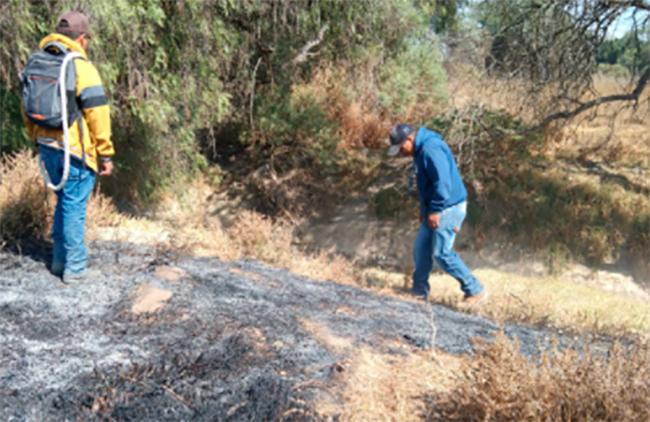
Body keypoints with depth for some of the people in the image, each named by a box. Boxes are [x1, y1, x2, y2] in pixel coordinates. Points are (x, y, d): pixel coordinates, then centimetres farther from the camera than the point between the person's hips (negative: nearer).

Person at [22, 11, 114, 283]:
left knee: (64, 202, 21)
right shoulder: (82, 68, -13)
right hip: (75, 152, -7)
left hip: (48, 148, 7)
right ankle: (74, 268, 11)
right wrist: (106, 155, -10)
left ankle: (59, 260, 29)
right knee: (74, 207, 3)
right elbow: (98, 115, -16)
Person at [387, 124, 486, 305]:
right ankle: (419, 291, 24)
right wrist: (425, 210, 22)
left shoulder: (430, 149, -20)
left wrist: (435, 211, -22)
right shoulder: (421, 151, 13)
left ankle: (475, 291, 0)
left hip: (448, 208, -10)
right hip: (436, 210, 10)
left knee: (441, 253, -9)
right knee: (421, 249, 12)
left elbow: (443, 182, -26)